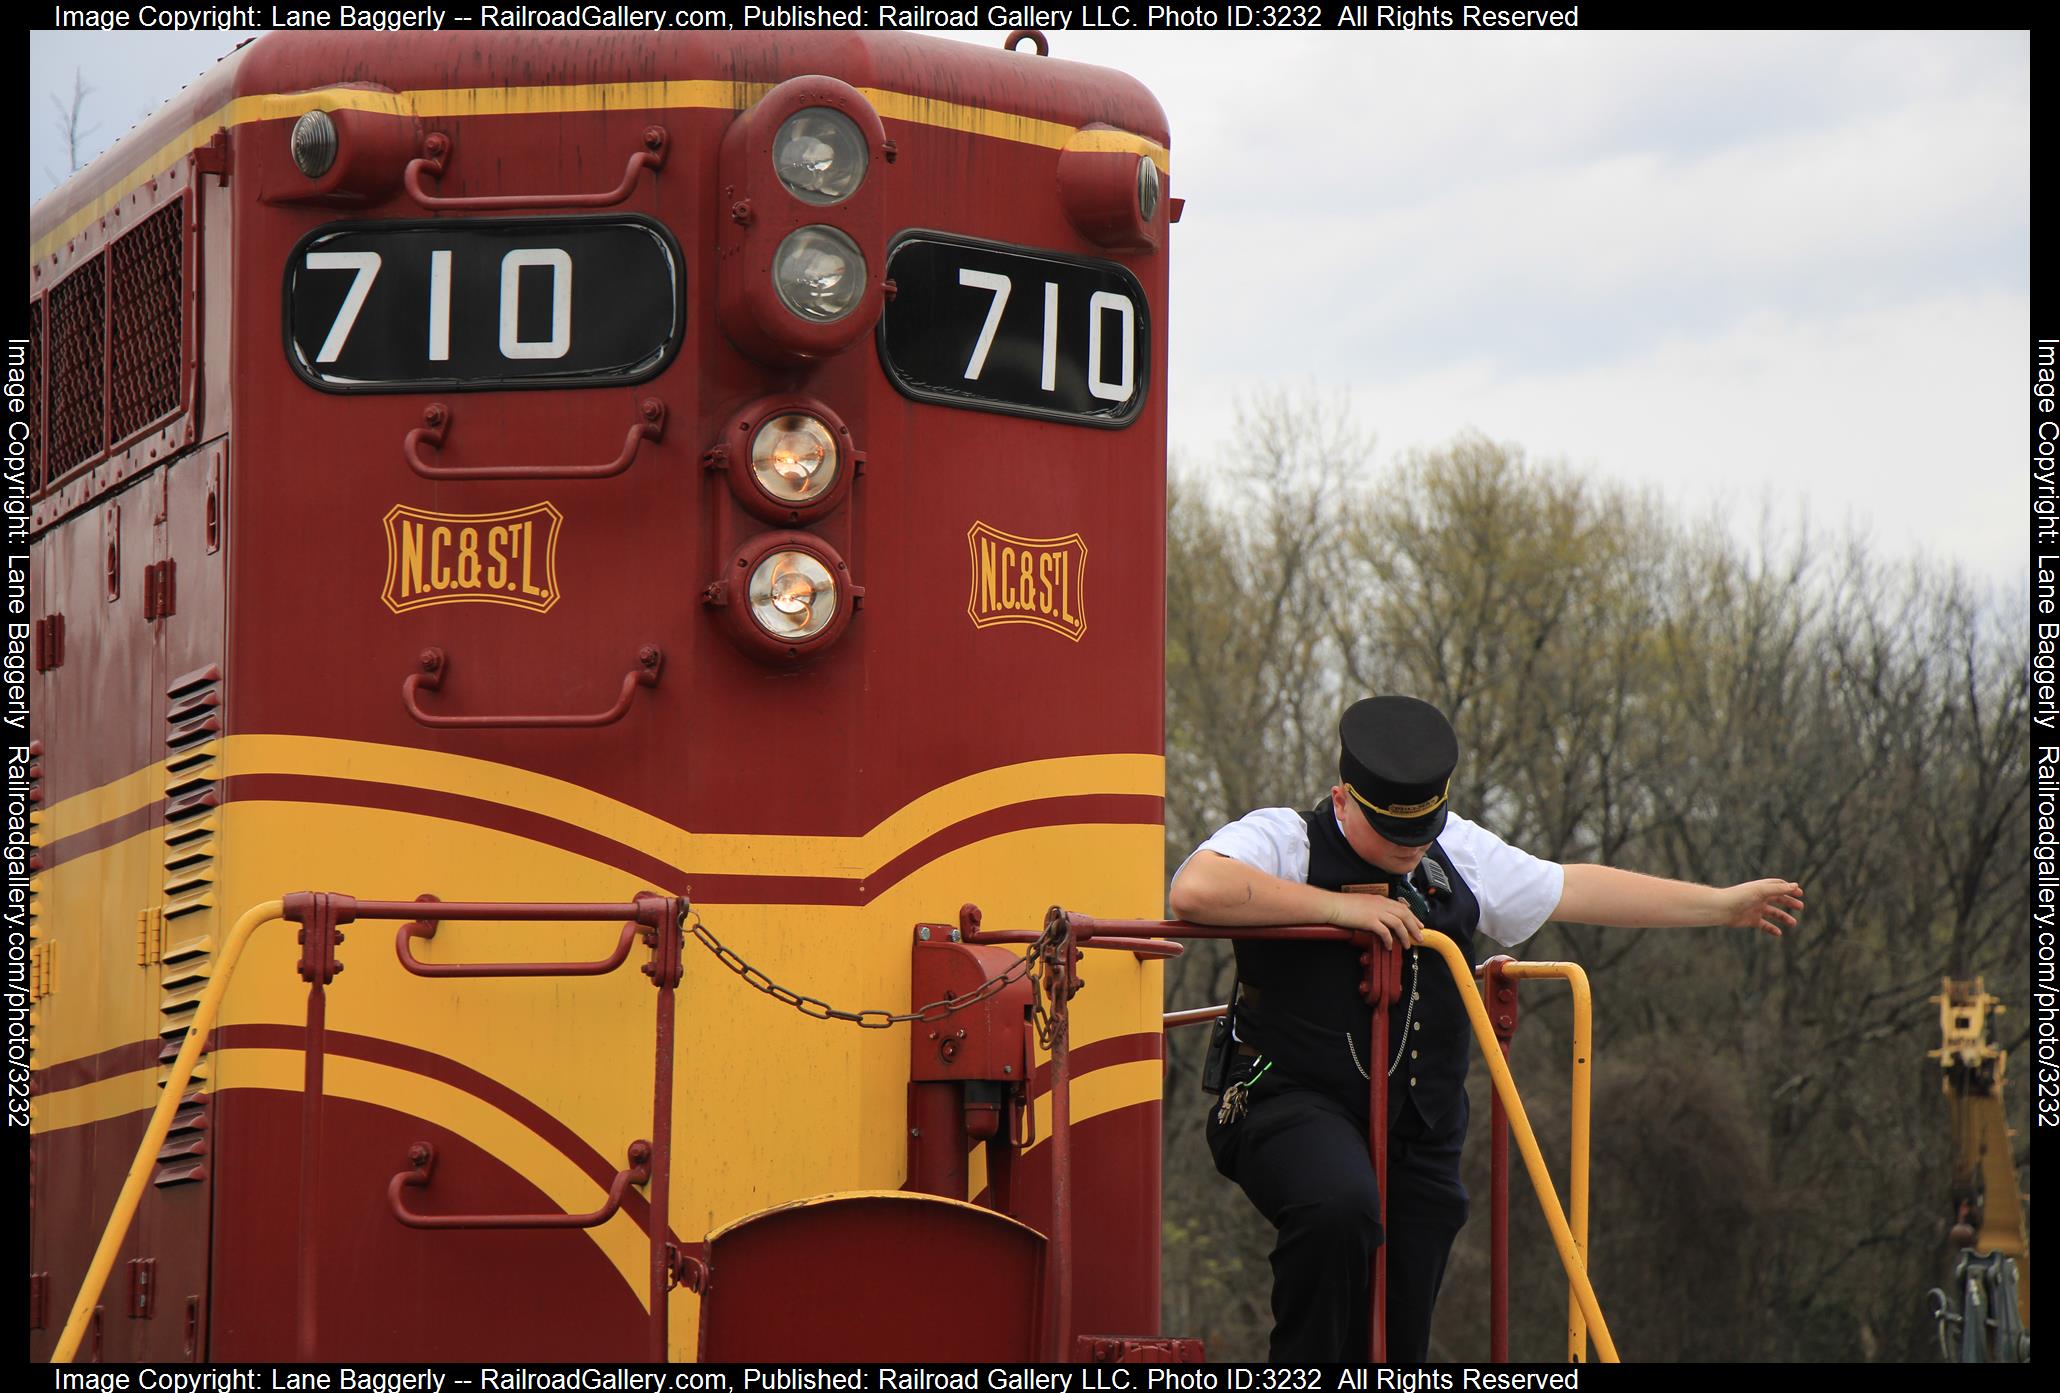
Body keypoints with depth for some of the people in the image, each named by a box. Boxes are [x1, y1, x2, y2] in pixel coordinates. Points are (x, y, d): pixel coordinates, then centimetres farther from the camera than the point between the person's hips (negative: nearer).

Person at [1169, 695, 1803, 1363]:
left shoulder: (1460, 852, 15)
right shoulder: (1282, 840, -6)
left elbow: (1577, 889, 23)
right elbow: (1195, 891, -25)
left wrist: (1723, 904, 26)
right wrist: (1338, 907, -22)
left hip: (1420, 1132, 6)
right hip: (1296, 1104, -6)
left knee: (1399, 1341, 0)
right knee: (1340, 1207, -37)